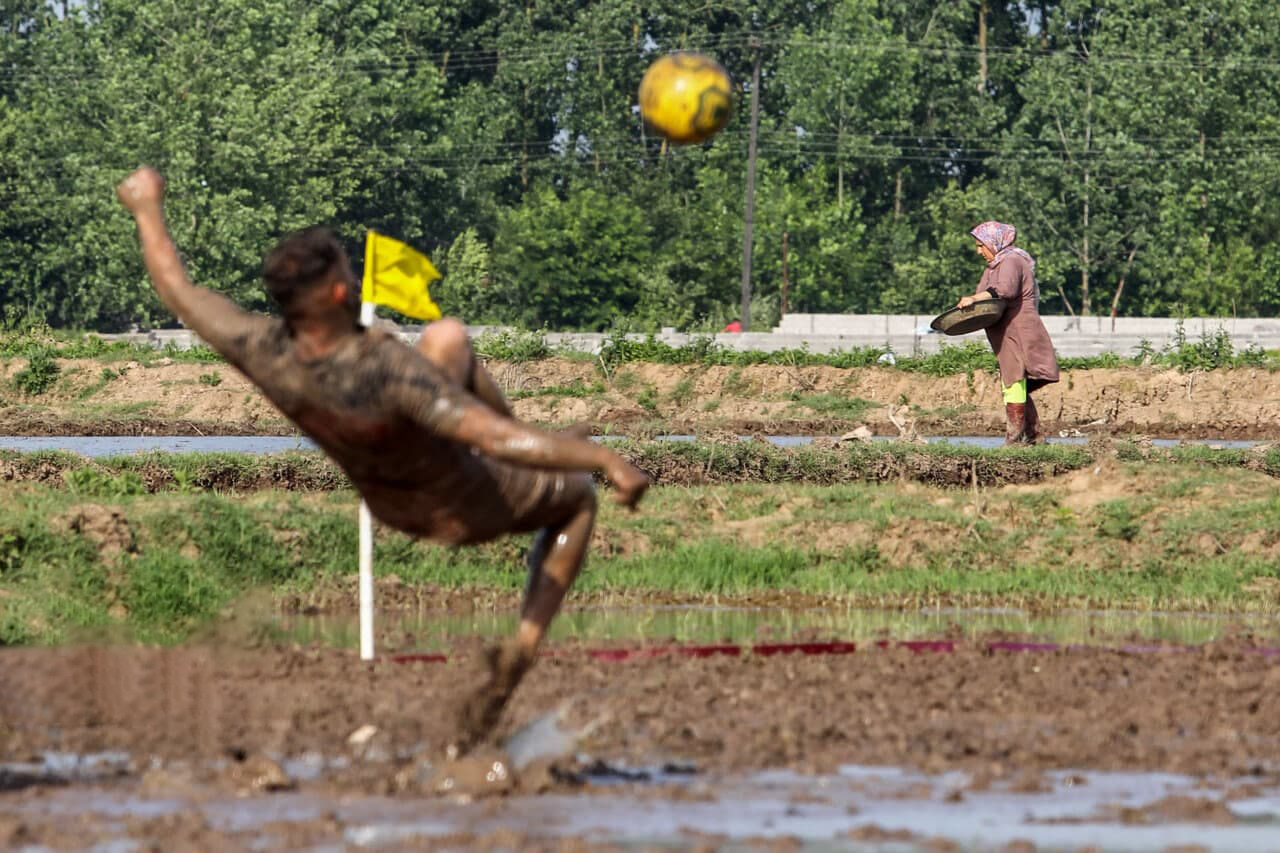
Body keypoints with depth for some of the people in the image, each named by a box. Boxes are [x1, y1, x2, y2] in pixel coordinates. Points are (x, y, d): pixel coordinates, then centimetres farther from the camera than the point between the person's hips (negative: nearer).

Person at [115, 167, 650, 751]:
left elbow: (176, 289, -12)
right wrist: (607, 460, -51)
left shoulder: (263, 352, -28)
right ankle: (519, 655, 13)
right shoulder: (390, 371, -45)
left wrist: (148, 208, 4)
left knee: (450, 335, 23)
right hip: (462, 505, -6)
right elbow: (501, 439, -50)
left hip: (384, 499, 6)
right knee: (577, 500, 25)